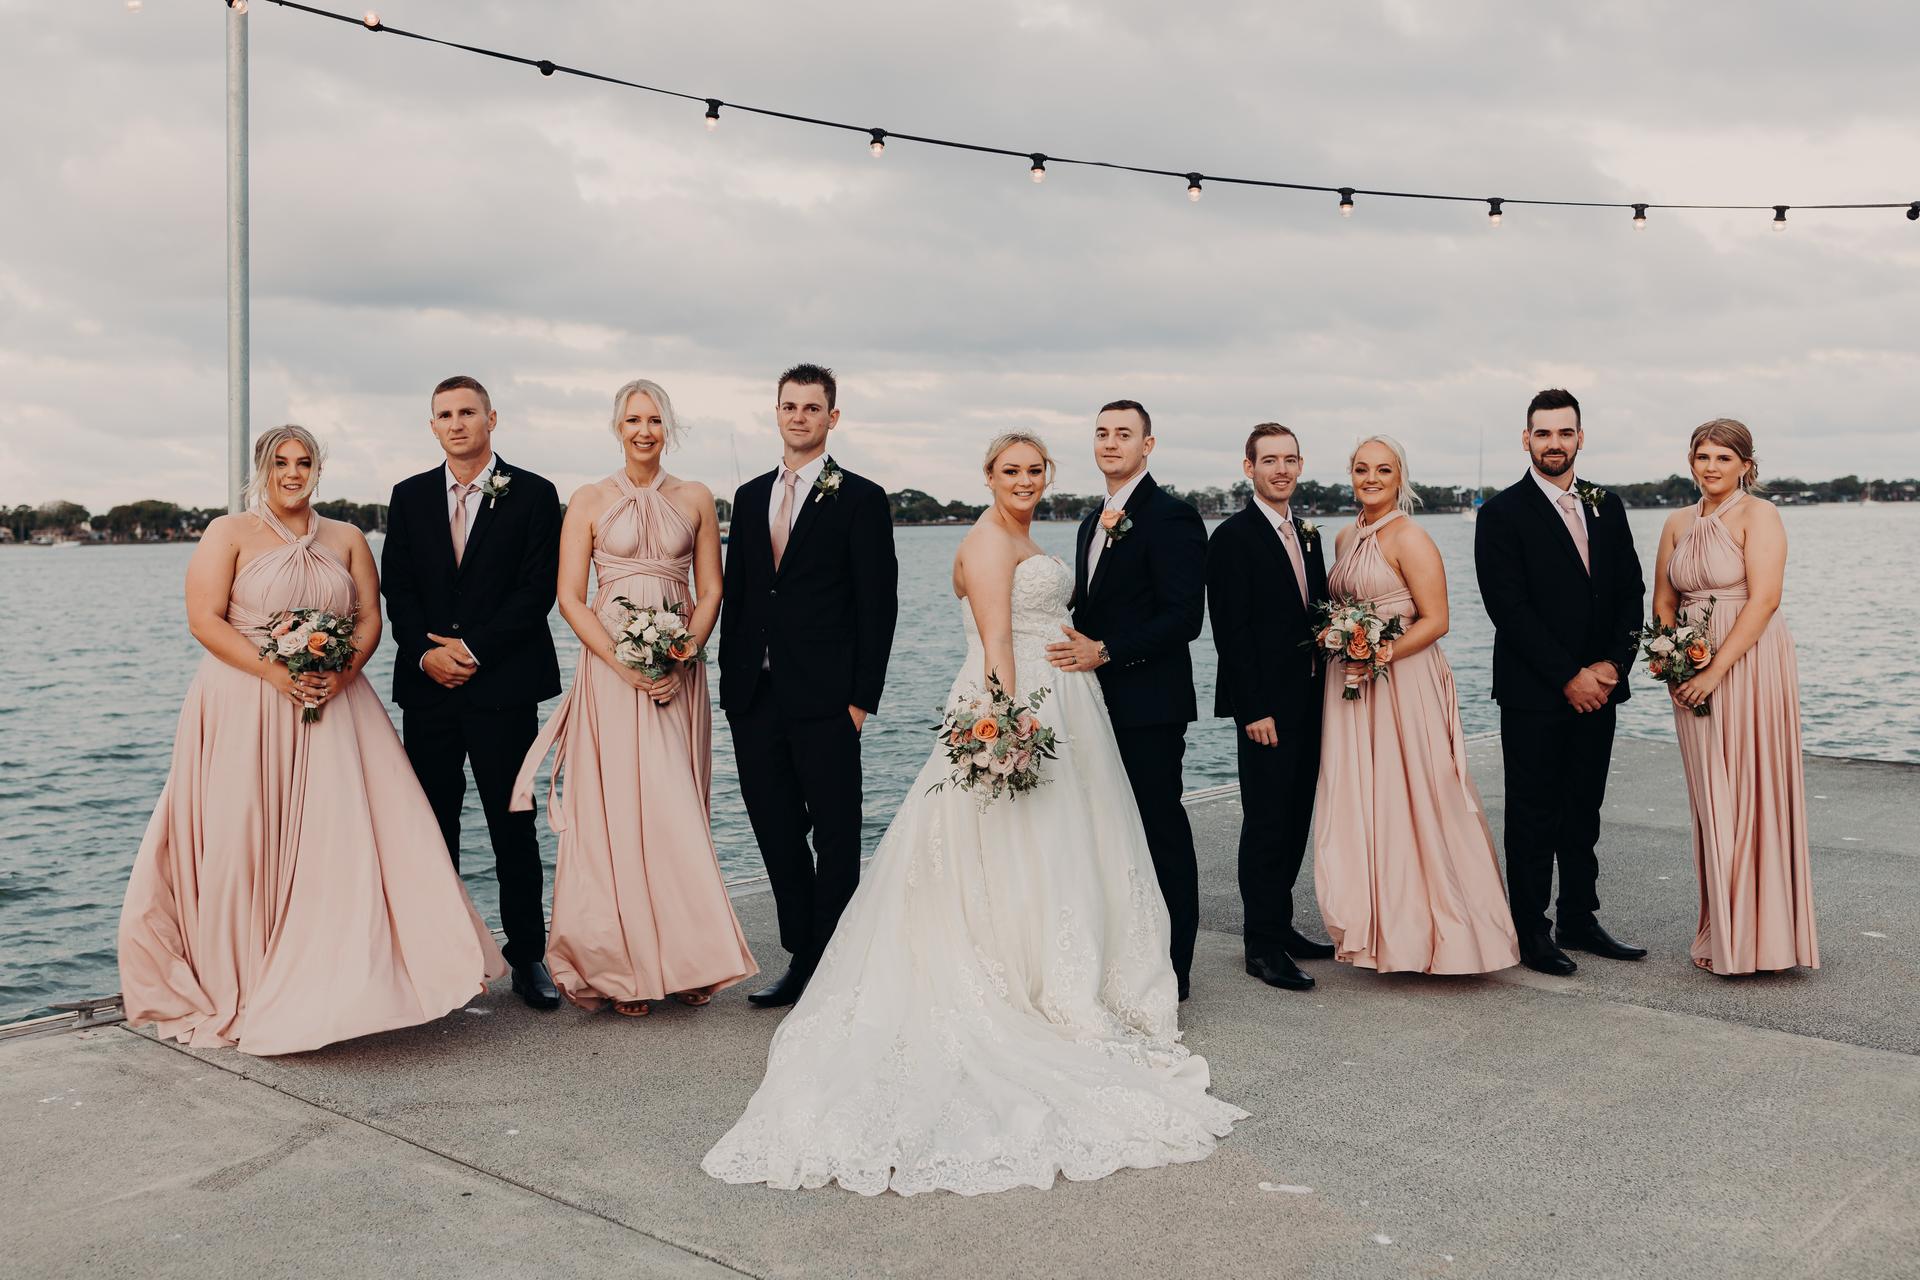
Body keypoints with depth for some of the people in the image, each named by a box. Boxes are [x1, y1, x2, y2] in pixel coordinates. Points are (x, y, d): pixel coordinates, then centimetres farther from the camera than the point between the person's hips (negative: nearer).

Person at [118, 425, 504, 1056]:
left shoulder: (345, 538, 13)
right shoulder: (229, 533, 2)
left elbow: (370, 617, 9)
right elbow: (204, 618, -6)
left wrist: (345, 671, -11)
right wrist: (274, 672, -17)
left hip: (331, 705, 3)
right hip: (244, 710, -3)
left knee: (344, 832, -4)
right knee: (242, 844, -3)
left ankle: (335, 978, 4)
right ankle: (242, 987, 8)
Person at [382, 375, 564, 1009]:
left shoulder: (533, 494, 1)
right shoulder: (409, 496, 12)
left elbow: (538, 588, -6)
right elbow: (397, 587, 7)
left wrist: (475, 649, -12)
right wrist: (426, 653, -8)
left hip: (504, 683, -3)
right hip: (427, 686, 3)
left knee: (513, 824, 1)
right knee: (432, 822, 7)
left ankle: (527, 957, 9)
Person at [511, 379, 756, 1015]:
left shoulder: (695, 499, 8)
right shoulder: (589, 500, 3)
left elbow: (711, 590, 7)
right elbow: (570, 597, -1)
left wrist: (682, 658, -9)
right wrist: (625, 664, -12)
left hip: (678, 670, 2)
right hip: (609, 668, -2)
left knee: (677, 812, 2)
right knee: (617, 810, -5)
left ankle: (684, 957, 10)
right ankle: (625, 967, 3)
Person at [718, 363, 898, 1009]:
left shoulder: (861, 499, -2)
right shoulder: (750, 496, 14)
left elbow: (877, 607, -6)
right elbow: (735, 595, 16)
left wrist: (861, 697, -11)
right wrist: (730, 682, 9)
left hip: (824, 697, -5)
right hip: (755, 696, 6)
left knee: (836, 839, 4)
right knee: (777, 836, 11)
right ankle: (800, 960, 22)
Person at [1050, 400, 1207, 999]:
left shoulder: (1170, 516, -11)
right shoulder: (1094, 521, 17)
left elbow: (1185, 615, -18)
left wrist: (1105, 652, -20)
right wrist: (1077, 651, 5)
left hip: (1149, 703, -8)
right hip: (1101, 702, 8)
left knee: (1161, 831, -1)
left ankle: (1171, 969, 9)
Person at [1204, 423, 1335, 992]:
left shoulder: (1308, 535, 14)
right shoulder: (1232, 538, -10)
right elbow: (1231, 632, -14)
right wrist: (1254, 709, -18)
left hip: (1309, 700, 8)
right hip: (1267, 705, -8)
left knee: (1296, 818, 13)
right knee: (1265, 822, -2)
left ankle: (1279, 925, 25)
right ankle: (1263, 947, 6)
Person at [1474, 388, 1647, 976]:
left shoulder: (1608, 507, 11)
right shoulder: (1502, 514, -6)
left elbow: (1631, 592, 9)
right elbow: (1509, 608, -12)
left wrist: (1612, 666, -5)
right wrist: (1569, 677, -14)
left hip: (1597, 688, 5)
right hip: (1533, 692, -5)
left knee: (1584, 810, 12)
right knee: (1534, 814, 1)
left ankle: (1579, 920, 23)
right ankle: (1530, 932, 9)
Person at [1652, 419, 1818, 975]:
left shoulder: (1758, 516, -7)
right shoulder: (1679, 523, 12)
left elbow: (1764, 600, -16)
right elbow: (1663, 602, 15)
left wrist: (1716, 670, -19)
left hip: (1749, 667, -6)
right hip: (1695, 674, 6)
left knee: (1754, 796, -3)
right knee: (1711, 801, 9)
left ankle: (1760, 935, 7)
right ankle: (1722, 934, 18)